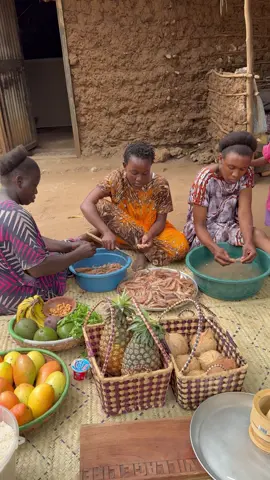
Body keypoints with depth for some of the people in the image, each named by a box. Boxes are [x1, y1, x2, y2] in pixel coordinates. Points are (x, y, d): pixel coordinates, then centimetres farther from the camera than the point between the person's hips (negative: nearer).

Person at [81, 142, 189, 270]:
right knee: (100, 206, -29)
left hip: (152, 230, 0)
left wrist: (149, 235, -34)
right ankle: (142, 248, -23)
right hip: (123, 232, 1)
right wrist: (106, 232, -43)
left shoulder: (160, 185, -18)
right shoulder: (116, 178, -20)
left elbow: (160, 220, -12)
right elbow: (86, 205, -29)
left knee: (181, 247, -28)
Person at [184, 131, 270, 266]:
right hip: (205, 232, -3)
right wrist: (215, 249, -40)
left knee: (257, 235, -26)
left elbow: (244, 210, -18)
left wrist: (248, 242, -38)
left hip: (230, 227, 4)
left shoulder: (247, 174, -11)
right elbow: (199, 225, -20)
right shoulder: (205, 180, -23)